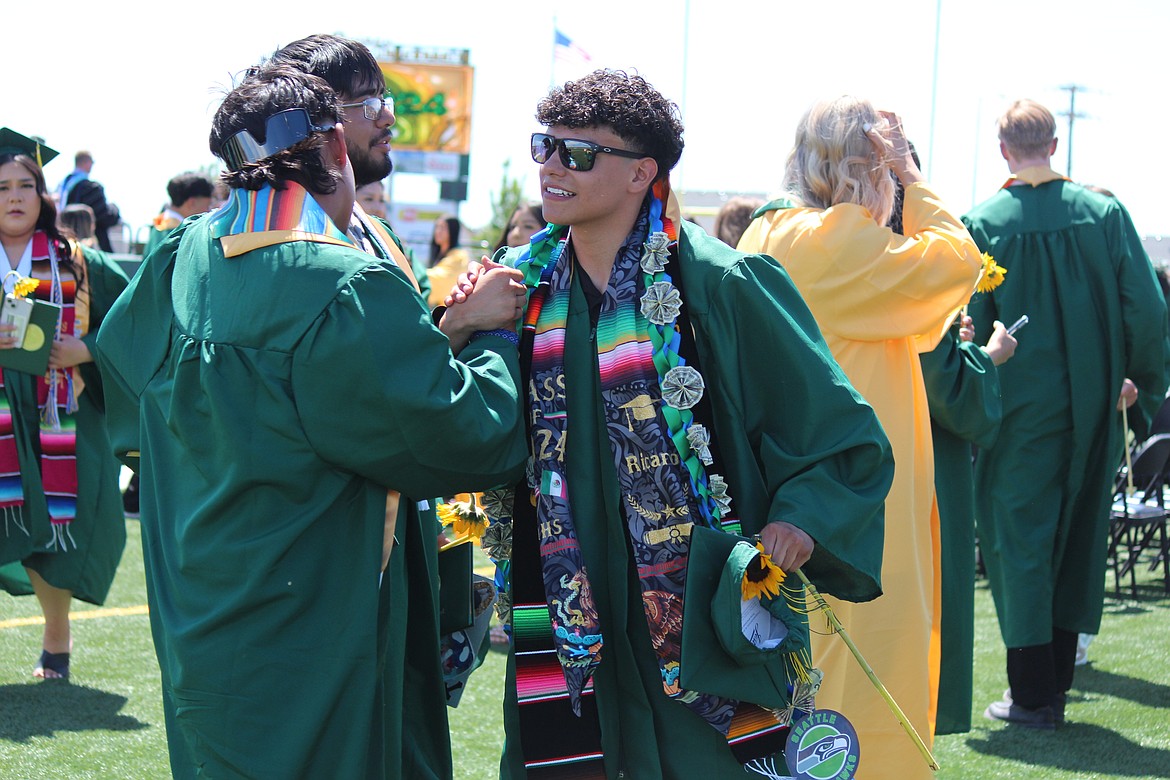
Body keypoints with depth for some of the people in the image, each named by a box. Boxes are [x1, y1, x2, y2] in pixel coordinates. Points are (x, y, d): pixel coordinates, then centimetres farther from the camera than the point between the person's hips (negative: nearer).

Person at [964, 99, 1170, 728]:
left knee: (1019, 540, 6)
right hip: (1090, 409, 3)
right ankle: (1055, 683, 22)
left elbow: (969, 325, -11)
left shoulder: (982, 225, -12)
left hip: (1018, 410, -3)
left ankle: (1033, 694, 7)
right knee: (1077, 539, 15)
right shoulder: (1105, 214, -4)